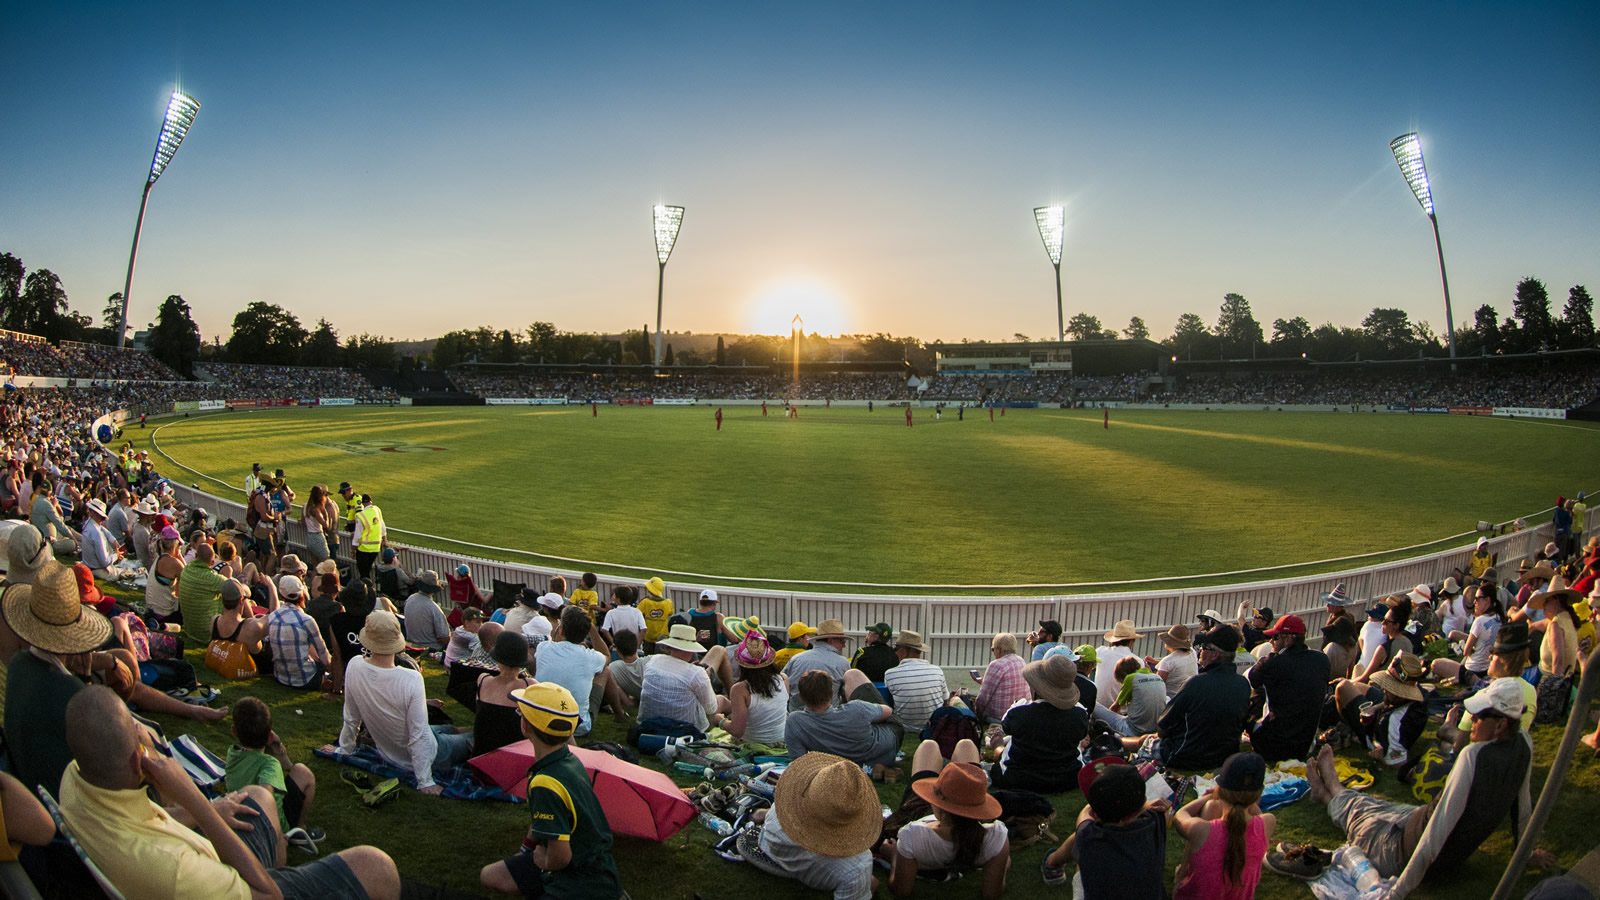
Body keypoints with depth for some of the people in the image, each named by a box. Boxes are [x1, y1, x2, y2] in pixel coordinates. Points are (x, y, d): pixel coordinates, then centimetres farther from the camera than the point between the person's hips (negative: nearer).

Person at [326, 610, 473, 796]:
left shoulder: (354, 667, -20)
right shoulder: (411, 679, -34)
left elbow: (351, 719, -4)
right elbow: (419, 735, -29)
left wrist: (344, 750, 14)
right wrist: (425, 782, -19)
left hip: (387, 754, 6)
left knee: (448, 729, 30)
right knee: (473, 739, 19)